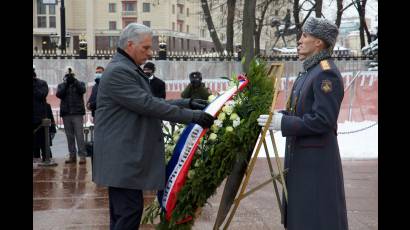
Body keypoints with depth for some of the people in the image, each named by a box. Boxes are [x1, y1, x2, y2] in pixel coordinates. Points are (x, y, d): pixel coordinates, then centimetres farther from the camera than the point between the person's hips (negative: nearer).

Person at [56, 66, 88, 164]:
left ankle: (82, 155, -8)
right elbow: (59, 94, -4)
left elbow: (82, 90, -11)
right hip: (66, 113, 3)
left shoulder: (80, 83, 9)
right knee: (69, 136, 5)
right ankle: (72, 155, 11)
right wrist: (66, 83, -11)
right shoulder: (61, 85, 14)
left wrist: (74, 81, -15)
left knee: (79, 135, -9)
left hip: (77, 113, -3)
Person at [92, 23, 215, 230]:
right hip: (122, 158, -10)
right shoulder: (118, 71, -16)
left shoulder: (130, 70, 18)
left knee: (123, 212, 13)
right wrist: (192, 116, -19)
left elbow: (150, 103, 20)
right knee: (129, 211, -9)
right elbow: (148, 105, -21)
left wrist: (187, 103, 10)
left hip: (129, 156, 10)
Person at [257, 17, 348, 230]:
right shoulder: (308, 72, 13)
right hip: (300, 156, 10)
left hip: (316, 159, -10)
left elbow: (323, 120, -23)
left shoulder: (326, 73, -17)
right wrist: (276, 115, 5)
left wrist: (283, 123, -20)